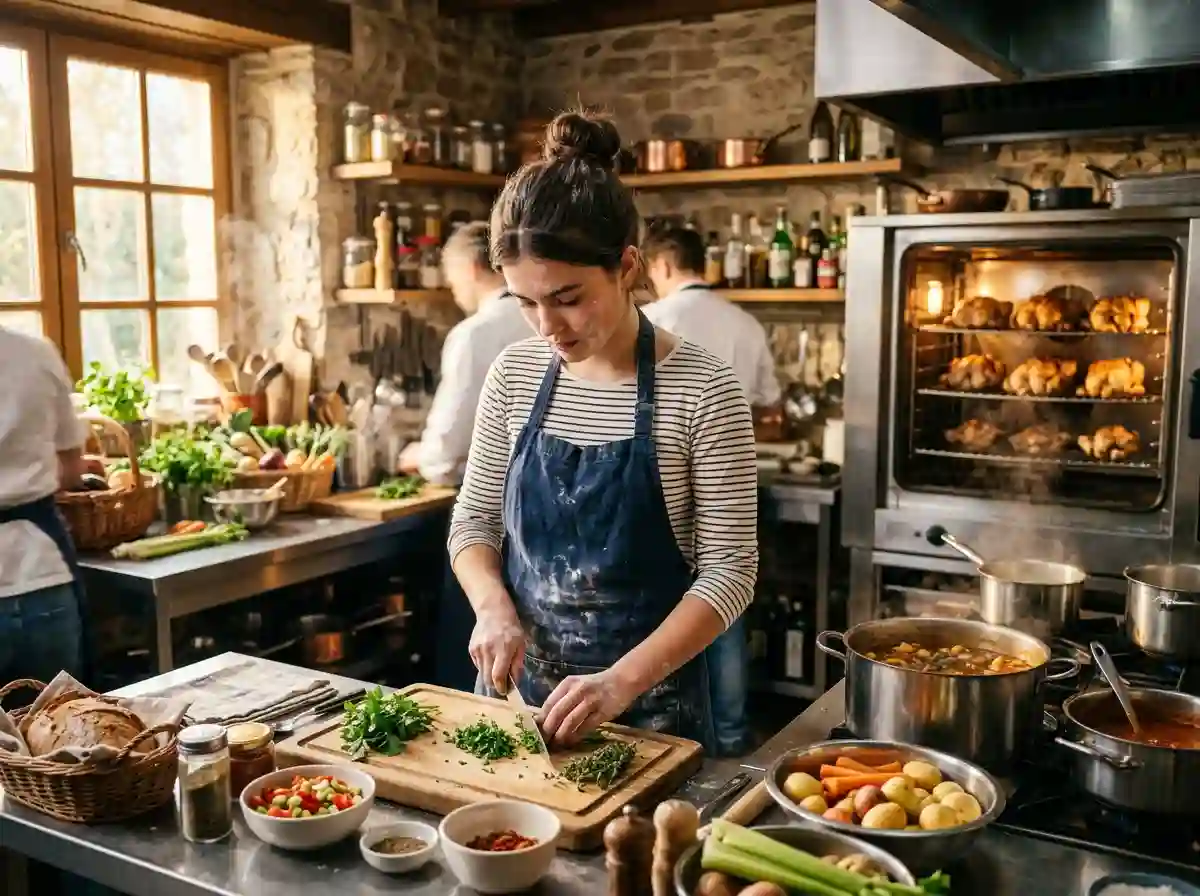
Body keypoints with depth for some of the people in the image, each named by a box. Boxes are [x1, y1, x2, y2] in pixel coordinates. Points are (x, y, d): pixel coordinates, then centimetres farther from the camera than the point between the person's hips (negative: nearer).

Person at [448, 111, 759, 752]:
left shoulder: (702, 391, -16)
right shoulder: (513, 375, -3)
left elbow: (729, 571, -15)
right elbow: (474, 522, 6)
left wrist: (623, 681, -25)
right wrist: (494, 607, -13)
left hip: (650, 698, -4)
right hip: (514, 680, 4)